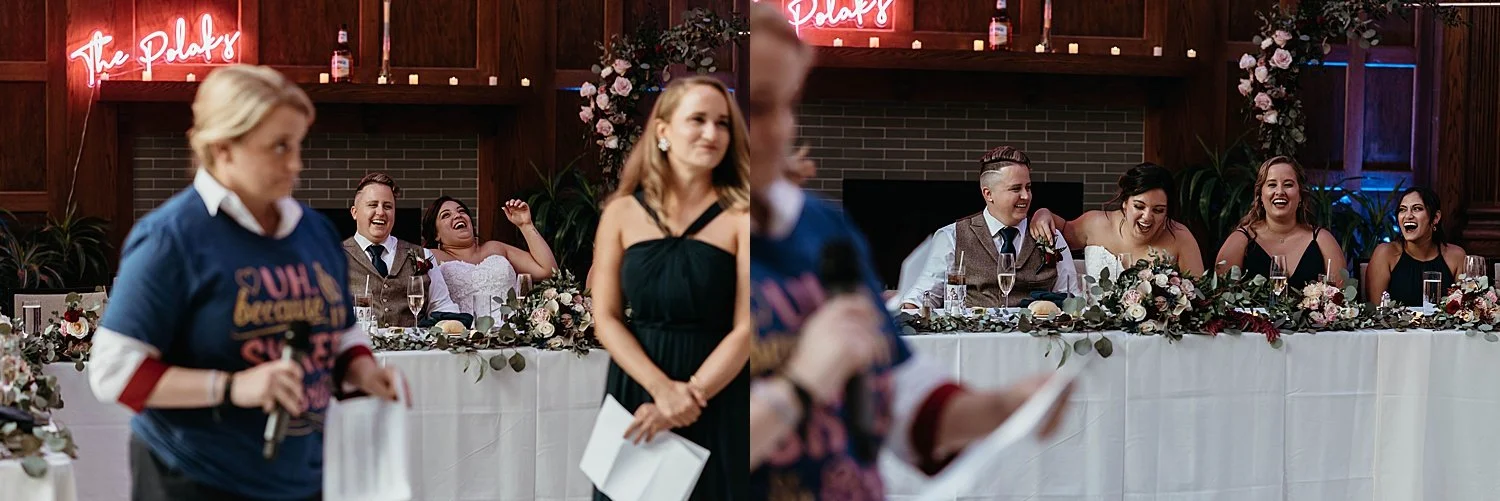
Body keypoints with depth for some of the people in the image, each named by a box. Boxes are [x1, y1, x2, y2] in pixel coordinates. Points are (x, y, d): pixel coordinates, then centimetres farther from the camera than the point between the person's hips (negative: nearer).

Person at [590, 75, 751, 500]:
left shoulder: (740, 217, -5)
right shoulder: (622, 213, 2)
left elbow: (745, 327, -10)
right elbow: (606, 319, -2)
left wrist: (691, 395, -18)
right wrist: (662, 388, -16)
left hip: (718, 399, -2)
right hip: (637, 390, 2)